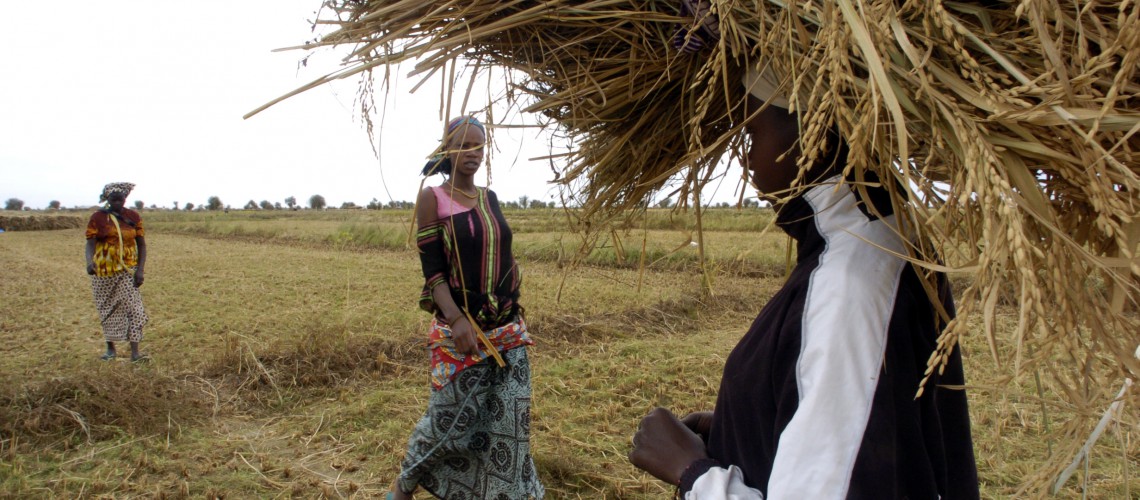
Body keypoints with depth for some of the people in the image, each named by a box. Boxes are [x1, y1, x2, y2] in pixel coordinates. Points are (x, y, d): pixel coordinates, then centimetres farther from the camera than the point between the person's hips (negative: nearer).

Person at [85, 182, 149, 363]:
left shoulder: (134, 217, 3)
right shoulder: (98, 217, 0)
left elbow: (141, 244, 4)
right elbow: (90, 243, -7)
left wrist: (140, 269, -6)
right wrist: (90, 261, -27)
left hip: (128, 270, -1)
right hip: (104, 270, 1)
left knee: (133, 308, -10)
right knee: (108, 310, 11)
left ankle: (135, 353, -12)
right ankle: (111, 349, 25)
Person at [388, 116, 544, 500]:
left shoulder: (490, 198, 9)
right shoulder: (432, 198, -6)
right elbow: (431, 267, -12)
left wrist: (516, 311, 14)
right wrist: (456, 319, -24)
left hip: (508, 327, 5)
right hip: (460, 329, -5)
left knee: (511, 417, 4)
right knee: (451, 419, 4)